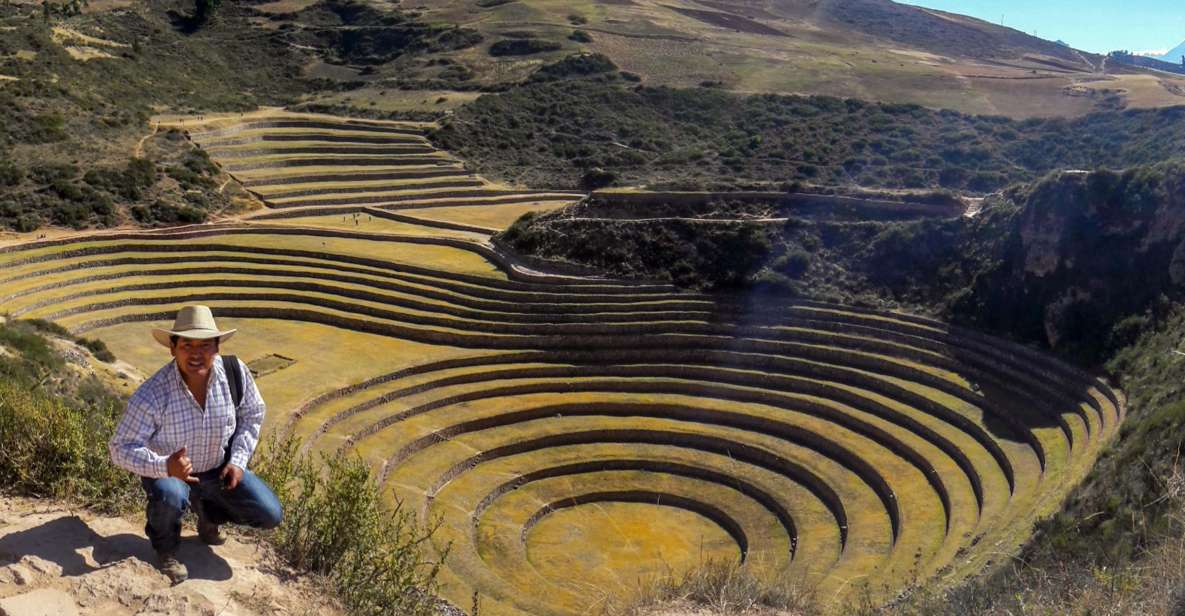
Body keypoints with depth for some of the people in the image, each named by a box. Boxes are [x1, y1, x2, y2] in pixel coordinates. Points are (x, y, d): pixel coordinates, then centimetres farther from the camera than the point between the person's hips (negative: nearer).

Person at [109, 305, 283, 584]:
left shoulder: (234, 372, -19)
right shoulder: (151, 396, -29)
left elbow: (252, 414, -1)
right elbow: (122, 448, -24)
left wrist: (238, 459, -10)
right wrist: (164, 467, -42)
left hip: (219, 468, 3)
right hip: (169, 471, -3)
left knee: (270, 516, -9)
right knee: (170, 494, -39)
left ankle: (207, 511, 23)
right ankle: (165, 547, -2)